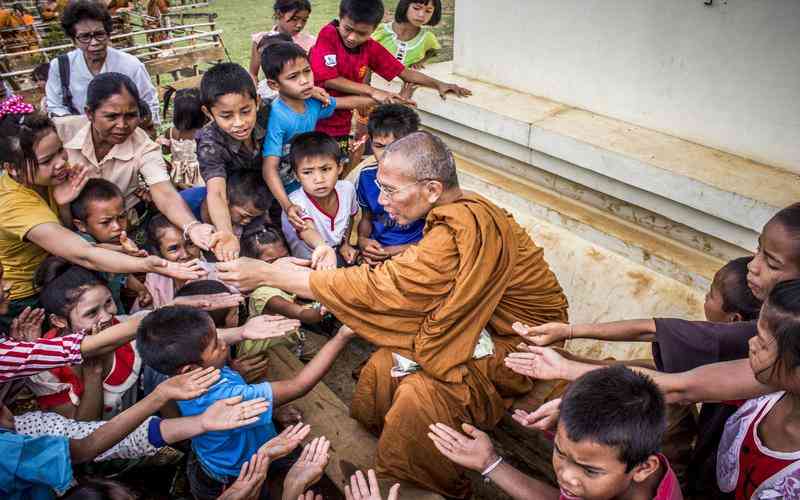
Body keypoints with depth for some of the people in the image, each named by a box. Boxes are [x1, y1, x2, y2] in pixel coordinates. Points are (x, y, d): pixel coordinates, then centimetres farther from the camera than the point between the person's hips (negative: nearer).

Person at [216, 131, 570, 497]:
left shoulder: (460, 232, -33)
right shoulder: (459, 211, -3)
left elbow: (378, 287, -31)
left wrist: (268, 274, -25)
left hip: (521, 345, -9)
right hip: (484, 323, 9)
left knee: (418, 397, -23)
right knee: (383, 366, -3)